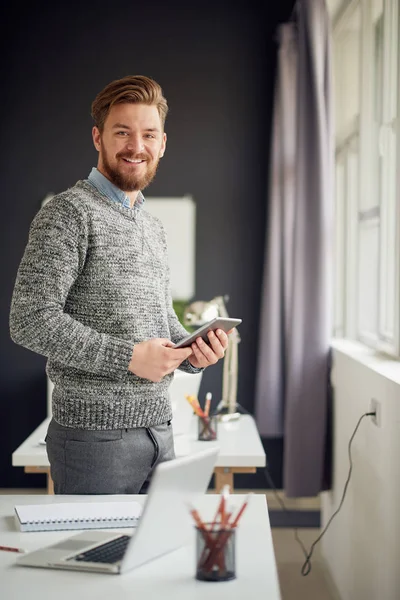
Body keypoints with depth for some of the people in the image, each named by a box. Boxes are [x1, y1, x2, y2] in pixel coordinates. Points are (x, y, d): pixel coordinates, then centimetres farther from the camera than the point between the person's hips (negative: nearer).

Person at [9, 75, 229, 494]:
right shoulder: (69, 213, -9)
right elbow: (30, 320, -18)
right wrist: (128, 357, -20)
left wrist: (191, 351, 2)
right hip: (96, 435, -7)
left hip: (159, 429, 8)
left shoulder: (153, 228, 17)